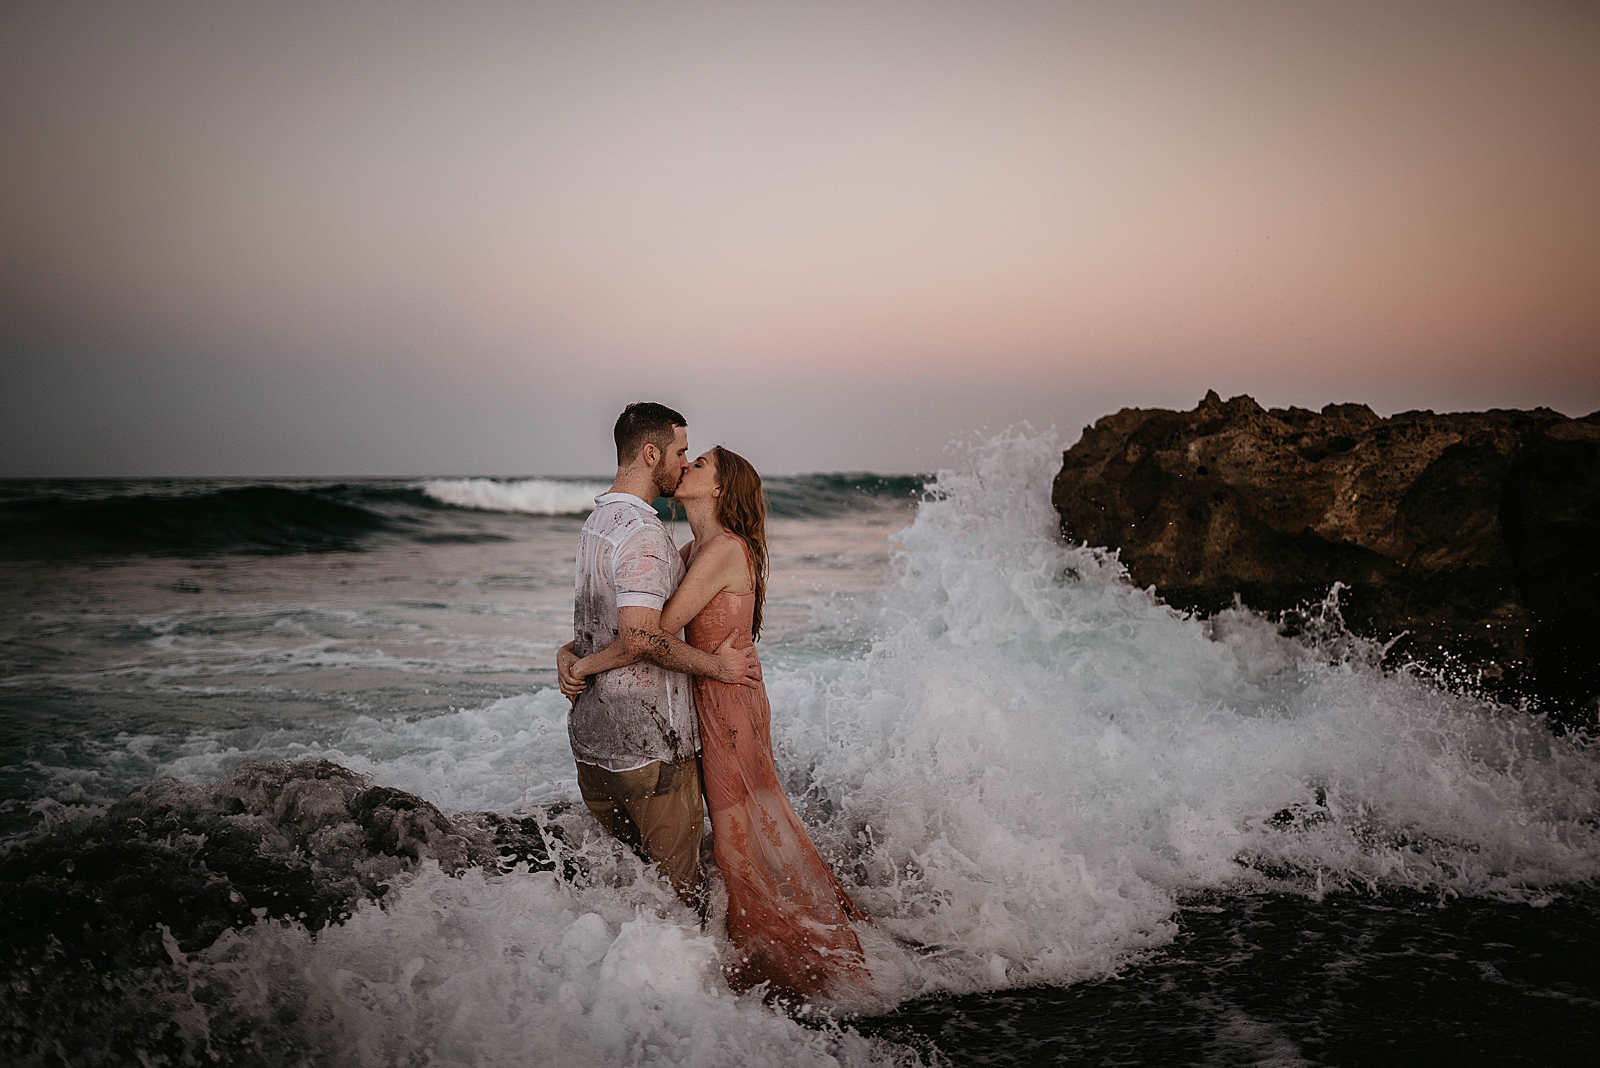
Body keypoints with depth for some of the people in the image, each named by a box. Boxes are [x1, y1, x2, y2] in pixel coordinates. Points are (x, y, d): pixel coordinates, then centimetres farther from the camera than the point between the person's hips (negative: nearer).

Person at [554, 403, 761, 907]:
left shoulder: (596, 521, 14)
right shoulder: (643, 532, -18)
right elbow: (640, 636, -28)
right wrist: (716, 665, -18)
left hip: (591, 734, 10)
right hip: (648, 743, -10)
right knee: (676, 889, 3)